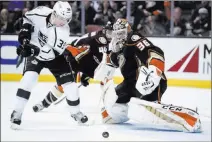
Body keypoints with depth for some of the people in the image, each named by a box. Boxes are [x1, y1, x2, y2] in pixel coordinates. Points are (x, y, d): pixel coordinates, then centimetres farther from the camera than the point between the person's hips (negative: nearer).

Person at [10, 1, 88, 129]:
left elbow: (53, 52, -34)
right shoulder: (41, 13, -24)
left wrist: (34, 50, -44)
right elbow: (27, 17, -1)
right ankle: (17, 113, -15)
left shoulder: (63, 31, -29)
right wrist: (25, 30, -15)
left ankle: (76, 112, 20)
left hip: (53, 56, 0)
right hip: (34, 53, 0)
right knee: (29, 78, -23)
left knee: (69, 82, -3)